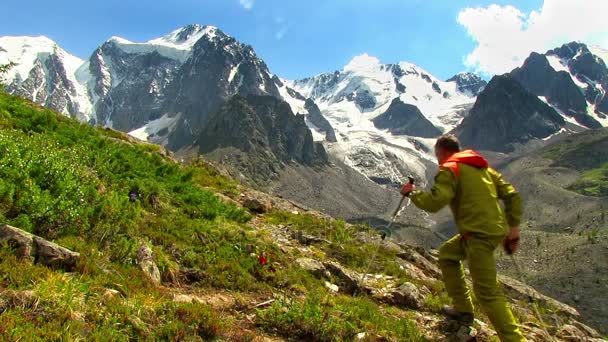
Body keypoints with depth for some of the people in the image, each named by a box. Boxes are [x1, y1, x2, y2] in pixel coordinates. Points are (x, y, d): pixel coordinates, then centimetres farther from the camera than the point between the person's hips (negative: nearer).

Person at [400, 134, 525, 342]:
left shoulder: (449, 169, -6)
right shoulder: (483, 167, 19)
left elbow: (434, 202, -19)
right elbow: (512, 195, 15)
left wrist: (412, 193, -1)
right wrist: (513, 228, 16)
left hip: (479, 235, -9)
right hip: (495, 230, 9)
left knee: (487, 292, -4)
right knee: (447, 254, 25)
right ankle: (463, 309, 30)